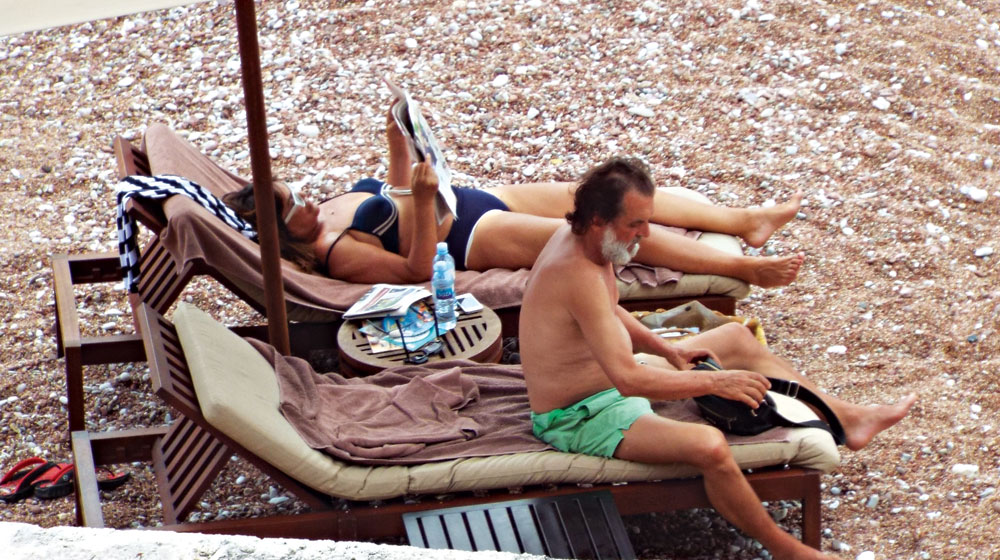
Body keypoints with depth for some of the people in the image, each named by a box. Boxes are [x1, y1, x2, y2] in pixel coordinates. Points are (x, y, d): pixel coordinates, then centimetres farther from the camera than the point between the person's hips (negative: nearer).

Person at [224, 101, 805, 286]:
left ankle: (746, 220, 6)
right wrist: (423, 200, -33)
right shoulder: (335, 253, -20)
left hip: (482, 198, 9)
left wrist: (398, 146, 6)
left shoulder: (331, 204, 6)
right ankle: (744, 268, -10)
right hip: (473, 238, -9)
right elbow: (417, 268, -23)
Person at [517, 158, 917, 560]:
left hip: (610, 382, 11)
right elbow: (627, 379, -35)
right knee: (708, 446, -32)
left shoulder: (578, 238, -2)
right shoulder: (579, 274, -32)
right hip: (580, 417, -11)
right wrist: (713, 382, -27)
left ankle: (847, 419, 21)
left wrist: (665, 350, 2)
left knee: (736, 338, 14)